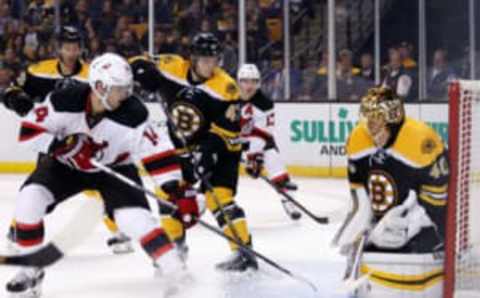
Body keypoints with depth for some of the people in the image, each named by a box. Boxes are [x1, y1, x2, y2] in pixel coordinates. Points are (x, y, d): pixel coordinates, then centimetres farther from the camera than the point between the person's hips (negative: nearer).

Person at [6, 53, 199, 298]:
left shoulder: (133, 114, -29)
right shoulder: (65, 101, -28)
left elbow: (158, 152, -27)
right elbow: (29, 131, -22)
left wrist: (179, 193, -33)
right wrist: (65, 145, -36)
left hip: (115, 167, -1)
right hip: (66, 164, 1)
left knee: (135, 218, -23)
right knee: (29, 198, -18)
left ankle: (176, 271, -11)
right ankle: (32, 269, -1)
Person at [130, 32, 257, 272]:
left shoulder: (224, 88, -23)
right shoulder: (170, 68, -14)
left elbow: (226, 130, -22)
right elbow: (138, 67, 1)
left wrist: (208, 152, -33)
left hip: (220, 149, -5)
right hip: (182, 147, 5)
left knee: (218, 197, -19)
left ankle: (244, 252, -20)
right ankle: (176, 245, 27)